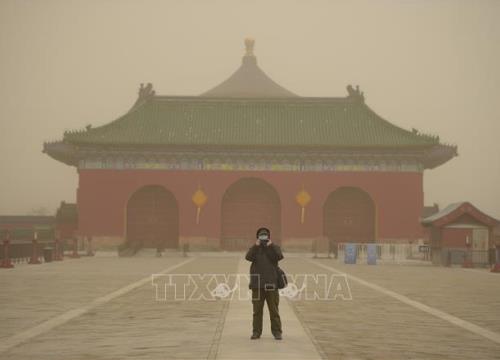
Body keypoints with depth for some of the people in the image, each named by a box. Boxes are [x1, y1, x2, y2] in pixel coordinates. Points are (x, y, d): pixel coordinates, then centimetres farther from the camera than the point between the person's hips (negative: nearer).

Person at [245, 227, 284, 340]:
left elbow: (279, 256, -13)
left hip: (271, 284, -1)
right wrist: (256, 246, -17)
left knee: (274, 310, 0)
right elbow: (248, 257, -11)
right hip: (257, 284, 1)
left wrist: (270, 246, -16)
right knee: (257, 310, 4)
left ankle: (277, 332, 5)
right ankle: (256, 332, 9)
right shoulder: (254, 248, 9)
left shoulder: (275, 247, 7)